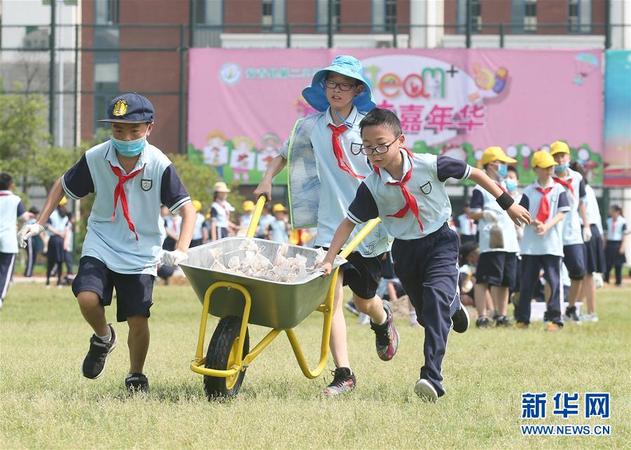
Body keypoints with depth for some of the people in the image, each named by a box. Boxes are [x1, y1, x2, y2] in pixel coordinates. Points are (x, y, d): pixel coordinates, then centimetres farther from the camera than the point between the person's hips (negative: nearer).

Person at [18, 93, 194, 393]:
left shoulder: (160, 166, -16)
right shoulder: (95, 159, -11)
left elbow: (187, 209, -11)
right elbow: (63, 186, 7)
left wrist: (180, 251, -25)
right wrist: (40, 223, -1)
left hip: (141, 254, -1)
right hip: (101, 247, 1)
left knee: (138, 320, -6)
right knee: (87, 298, -23)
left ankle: (136, 376, 22)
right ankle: (103, 338, 11)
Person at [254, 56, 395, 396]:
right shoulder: (311, 126, 2)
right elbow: (285, 154, 19)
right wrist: (267, 180, 7)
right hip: (330, 225, 1)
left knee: (363, 299, 13)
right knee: (332, 295, -13)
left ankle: (383, 321, 51)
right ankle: (343, 374, -11)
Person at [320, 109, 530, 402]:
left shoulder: (430, 165, -19)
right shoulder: (372, 186, -13)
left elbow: (474, 174, -7)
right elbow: (349, 222, -4)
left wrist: (508, 204, 0)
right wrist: (328, 260, -11)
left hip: (439, 242, -4)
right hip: (405, 250, 4)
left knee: (436, 298, -26)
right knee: (426, 315, 14)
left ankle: (432, 377, -33)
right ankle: (453, 307, 55)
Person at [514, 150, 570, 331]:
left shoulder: (558, 189, 4)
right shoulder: (529, 191, 6)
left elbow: (561, 213, -2)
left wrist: (547, 226, -17)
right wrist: (533, 223, -18)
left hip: (552, 243, -1)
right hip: (530, 244, 1)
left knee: (553, 281, -4)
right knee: (527, 282, 4)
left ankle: (553, 319, 0)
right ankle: (522, 318, 10)